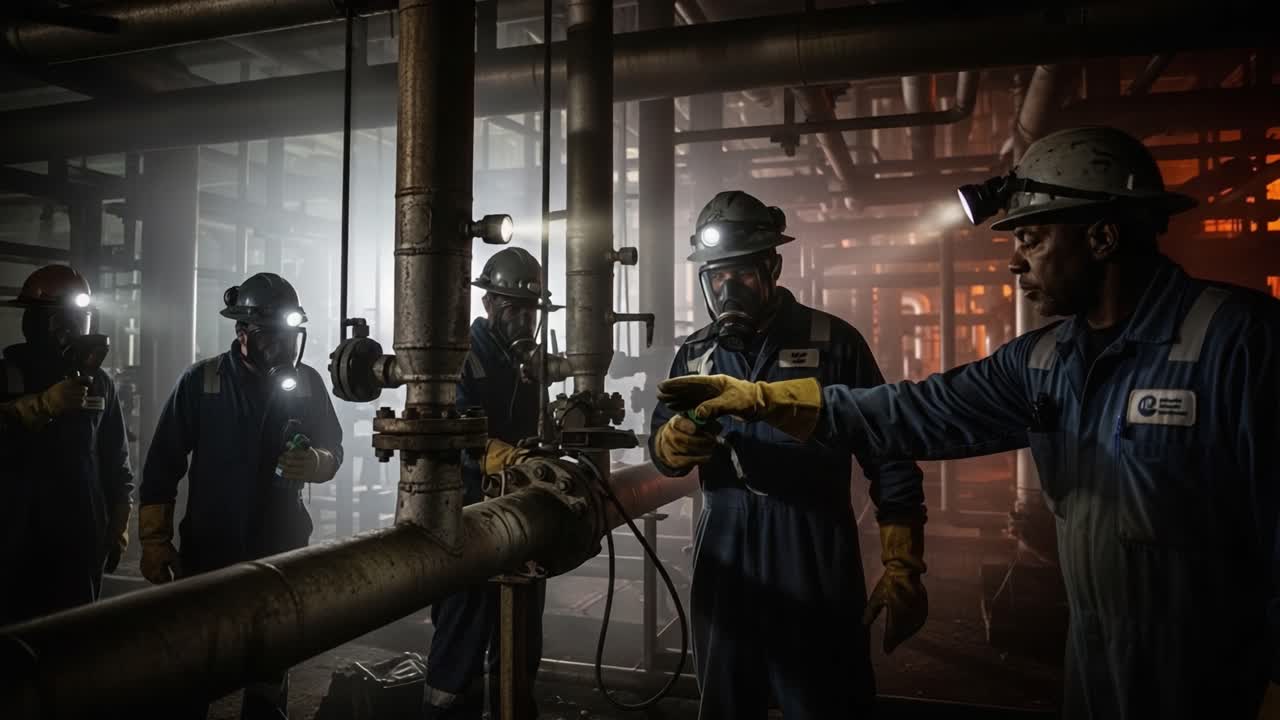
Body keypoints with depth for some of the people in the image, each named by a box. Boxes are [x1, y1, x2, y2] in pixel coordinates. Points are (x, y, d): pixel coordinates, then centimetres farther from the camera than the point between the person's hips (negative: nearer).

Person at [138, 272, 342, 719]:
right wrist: (155, 542, -7)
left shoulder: (308, 383, -2)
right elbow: (162, 466, -5)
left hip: (280, 551, 2)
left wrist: (314, 463, -20)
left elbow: (334, 454, 3)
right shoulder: (201, 381, -7)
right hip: (208, 549, -2)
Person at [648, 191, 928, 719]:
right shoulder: (695, 353, 8)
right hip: (725, 558, 4)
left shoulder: (832, 340, -3)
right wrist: (678, 437, -18)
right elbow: (661, 451, 6)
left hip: (815, 560, -3)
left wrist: (903, 568, -7)